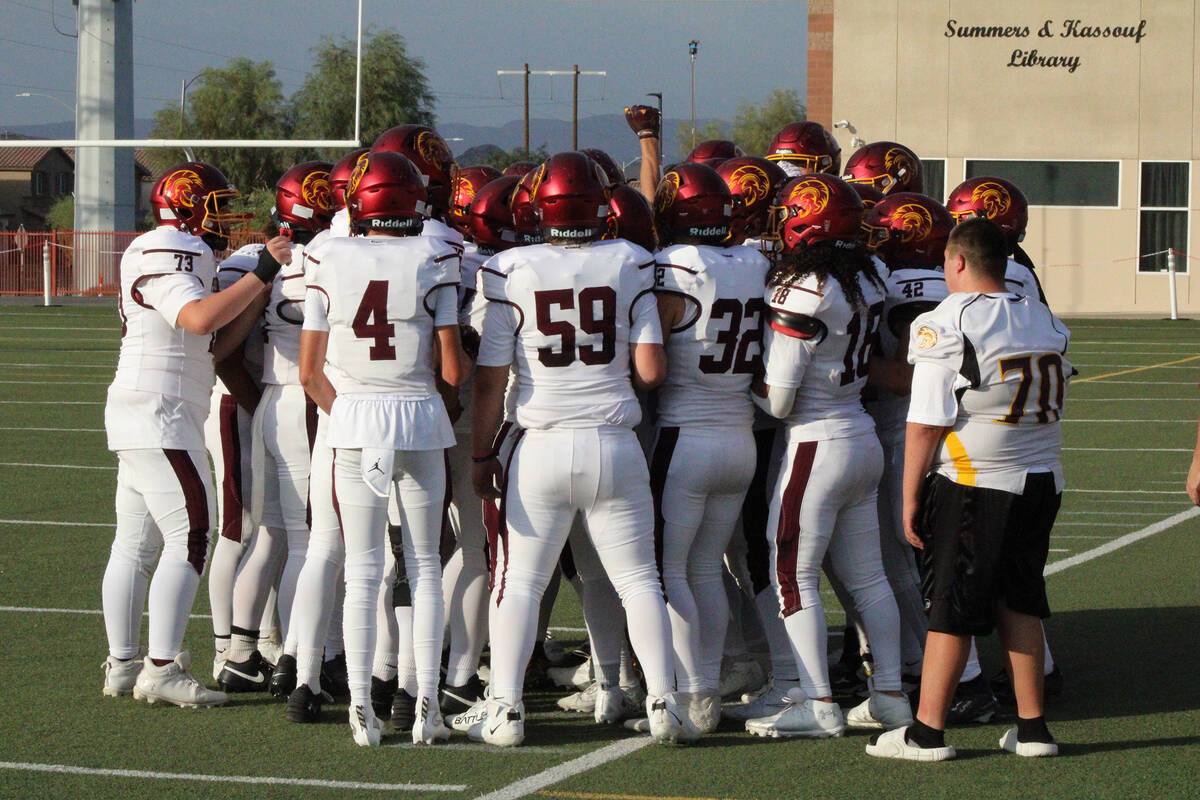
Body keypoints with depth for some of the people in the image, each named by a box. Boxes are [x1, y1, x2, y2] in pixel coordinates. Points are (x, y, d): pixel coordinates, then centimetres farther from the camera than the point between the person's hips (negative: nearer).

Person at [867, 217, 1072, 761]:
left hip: (974, 484, -6)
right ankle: (1031, 727, 14)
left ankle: (928, 731, 5)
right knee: (1018, 600, 14)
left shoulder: (946, 325, -11)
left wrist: (911, 496, -6)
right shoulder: (1046, 322, 10)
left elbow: (926, 423, -12)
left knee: (952, 607, 0)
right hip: (1043, 479, 6)